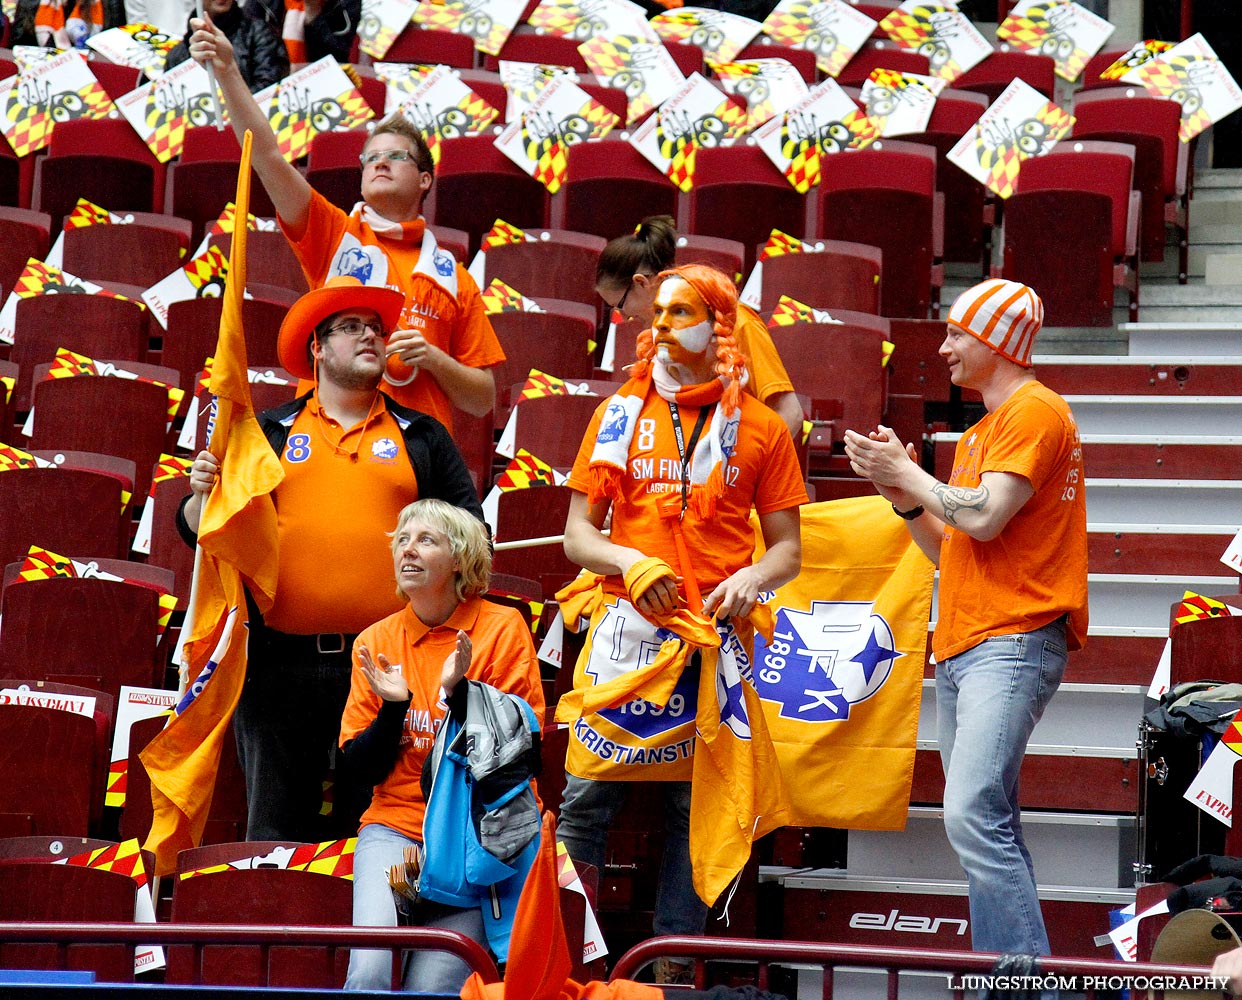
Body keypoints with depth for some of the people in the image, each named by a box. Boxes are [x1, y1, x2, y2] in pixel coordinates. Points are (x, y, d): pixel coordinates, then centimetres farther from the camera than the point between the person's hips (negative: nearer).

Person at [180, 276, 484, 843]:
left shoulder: (422, 437, 14)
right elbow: (202, 533, 12)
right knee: (276, 830, 2)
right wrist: (203, 494, -10)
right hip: (281, 663, 0)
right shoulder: (268, 433, 13)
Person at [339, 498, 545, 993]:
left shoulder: (503, 628, 0)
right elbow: (361, 765, 8)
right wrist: (393, 707, -10)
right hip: (396, 822, 2)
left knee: (433, 985, -17)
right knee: (370, 970, -23)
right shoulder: (375, 641, 9)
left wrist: (458, 691, -19)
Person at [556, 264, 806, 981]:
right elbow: (578, 532, 9)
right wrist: (629, 562, -10)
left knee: (696, 807, 2)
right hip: (626, 627, 0)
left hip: (715, 636, 0)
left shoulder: (759, 427, 8)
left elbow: (787, 548, 10)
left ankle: (674, 963, 8)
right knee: (587, 800, -3)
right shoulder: (622, 414, 10)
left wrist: (752, 578, -11)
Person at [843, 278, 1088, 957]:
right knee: (989, 825, 8)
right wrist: (901, 493, 11)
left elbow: (984, 518, -18)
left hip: (1014, 641, -10)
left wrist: (908, 473, -4)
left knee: (974, 814, -22)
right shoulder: (978, 434, 24)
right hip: (959, 647, 10)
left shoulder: (1034, 412, -6)